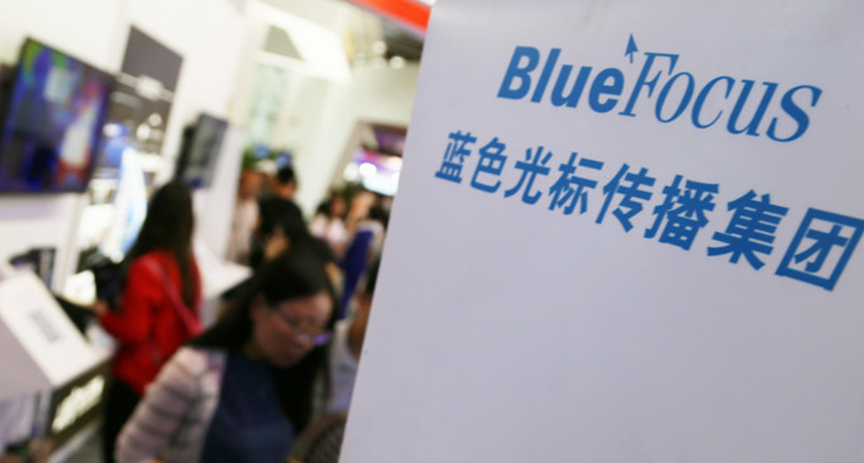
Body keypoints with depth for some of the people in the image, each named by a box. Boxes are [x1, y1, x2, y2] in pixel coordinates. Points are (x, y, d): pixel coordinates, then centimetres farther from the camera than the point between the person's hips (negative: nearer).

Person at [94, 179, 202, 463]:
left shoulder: (145, 268, -22)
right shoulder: (190, 264, -3)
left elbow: (132, 331, -18)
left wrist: (102, 313, -1)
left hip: (136, 379, -6)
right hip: (172, 377, 6)